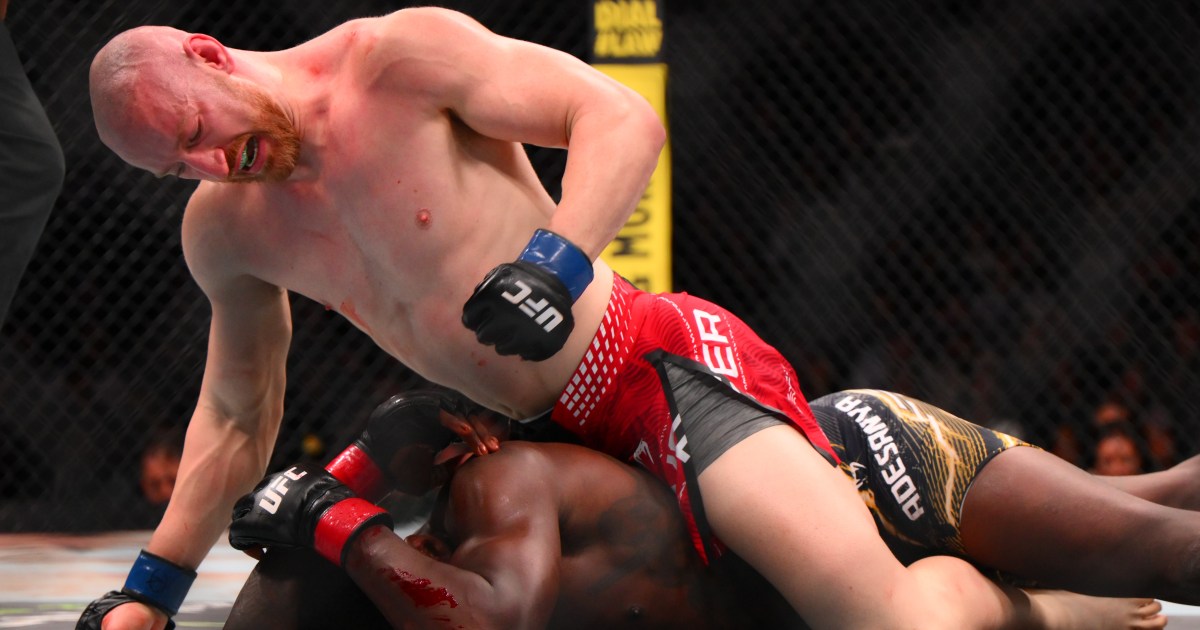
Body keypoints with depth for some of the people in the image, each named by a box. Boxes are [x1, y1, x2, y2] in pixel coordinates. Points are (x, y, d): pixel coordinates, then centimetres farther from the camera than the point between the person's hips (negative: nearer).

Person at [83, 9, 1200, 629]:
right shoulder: (223, 228, 9)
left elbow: (620, 118, -13)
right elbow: (237, 417, 23)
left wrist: (558, 259, -30)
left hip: (658, 362, -9)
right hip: (559, 439, 9)